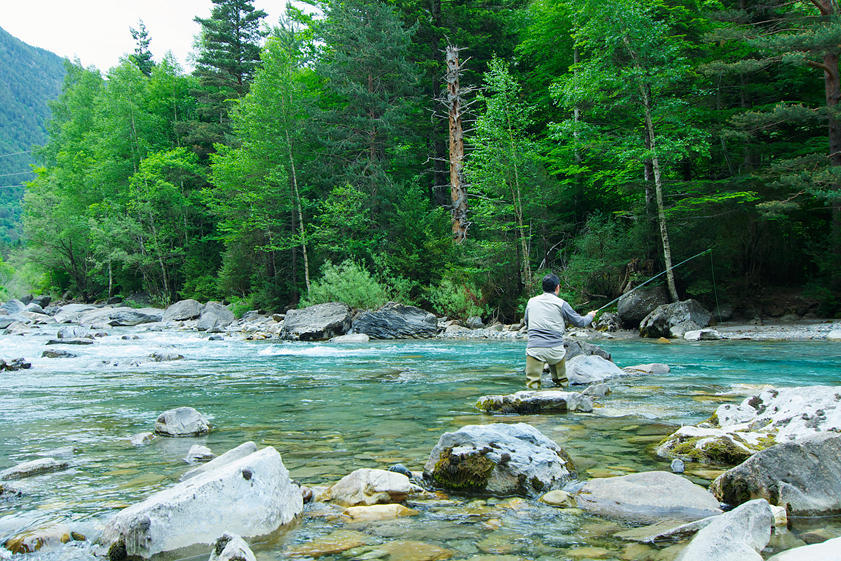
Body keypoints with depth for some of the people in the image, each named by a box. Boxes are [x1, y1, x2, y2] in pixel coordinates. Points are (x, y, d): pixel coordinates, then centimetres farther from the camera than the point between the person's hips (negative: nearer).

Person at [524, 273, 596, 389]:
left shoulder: (531, 302, 11)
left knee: (532, 386, -2)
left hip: (534, 349, 1)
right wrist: (590, 316, 33)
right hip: (555, 350, -1)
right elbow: (579, 322, 12)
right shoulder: (561, 304, 1)